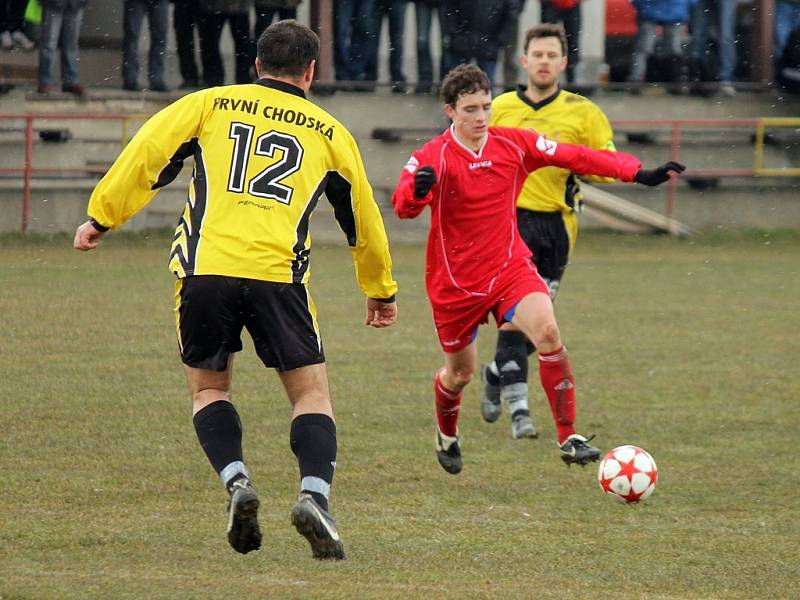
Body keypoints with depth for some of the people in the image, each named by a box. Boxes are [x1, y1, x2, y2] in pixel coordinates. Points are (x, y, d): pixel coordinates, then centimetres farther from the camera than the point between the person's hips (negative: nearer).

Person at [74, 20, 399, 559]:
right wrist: (381, 291, 39)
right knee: (311, 394, 7)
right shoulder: (329, 133, 17)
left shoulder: (210, 104, 15)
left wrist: (102, 216, 13)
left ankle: (236, 482, -6)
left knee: (209, 390, 17)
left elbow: (147, 155, 6)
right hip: (278, 272, -1)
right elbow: (362, 218, 27)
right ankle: (314, 496, -15)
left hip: (204, 268, 1)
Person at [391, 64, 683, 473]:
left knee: (547, 331, -25)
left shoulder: (514, 144, -4)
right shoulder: (432, 158, -13)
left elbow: (576, 158, -1)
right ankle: (447, 436, 46)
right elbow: (403, 206, -28)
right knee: (460, 372, 11)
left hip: (509, 267, 2)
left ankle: (568, 439, -19)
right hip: (454, 281, -2)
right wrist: (417, 189, -52)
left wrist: (639, 174, -8)